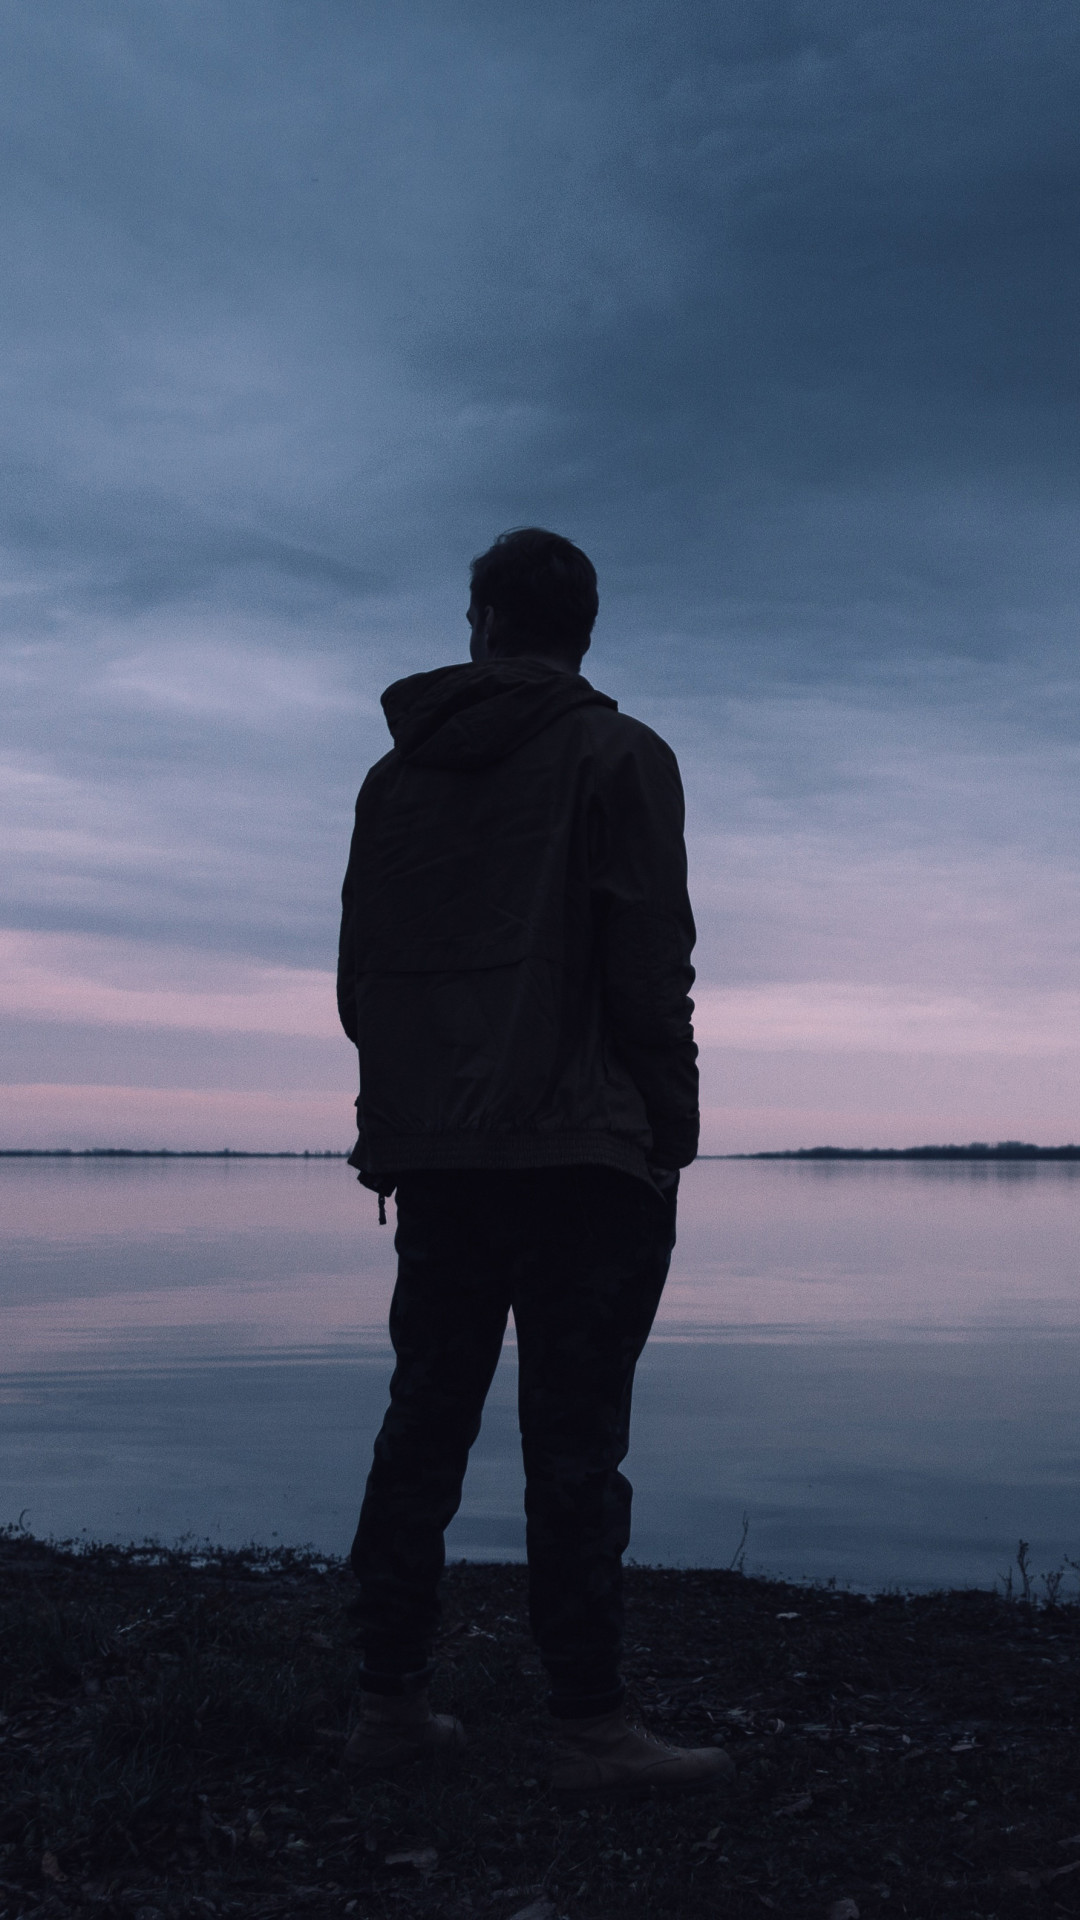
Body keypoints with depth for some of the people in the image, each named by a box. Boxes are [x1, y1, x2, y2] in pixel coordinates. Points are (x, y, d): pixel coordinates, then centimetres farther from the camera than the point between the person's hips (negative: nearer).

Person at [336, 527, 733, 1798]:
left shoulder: (396, 775, 14)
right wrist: (669, 1139, -3)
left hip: (429, 1156, 5)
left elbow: (359, 977, 13)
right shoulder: (617, 758, -1)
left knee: (423, 1427, 11)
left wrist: (400, 1115, 17)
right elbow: (649, 971, -9)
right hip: (578, 1155, -5)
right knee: (573, 1445, -3)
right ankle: (590, 1730, 0)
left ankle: (391, 1703, 15)